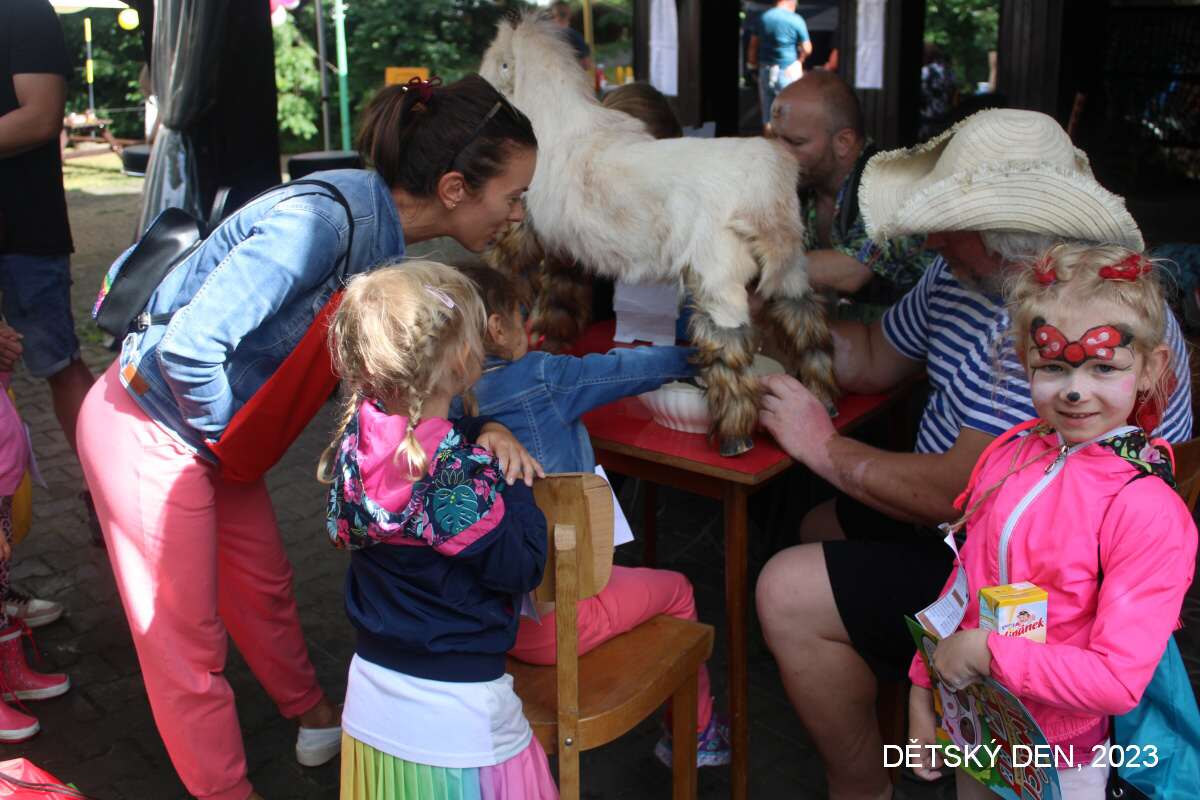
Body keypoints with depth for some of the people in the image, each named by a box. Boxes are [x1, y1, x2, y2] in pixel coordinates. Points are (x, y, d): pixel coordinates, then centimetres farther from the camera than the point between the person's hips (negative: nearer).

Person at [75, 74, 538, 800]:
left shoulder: (384, 229, -5)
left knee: (264, 587, 24)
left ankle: (316, 718, 47)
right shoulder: (322, 221, -33)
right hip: (149, 431, -8)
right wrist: (228, 438, -17)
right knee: (186, 636, 6)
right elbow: (190, 345, -36)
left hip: (213, 430, 8)